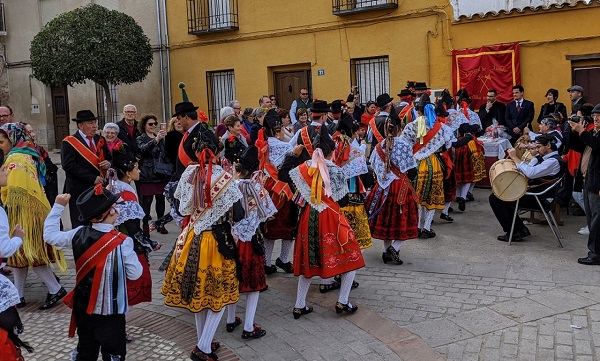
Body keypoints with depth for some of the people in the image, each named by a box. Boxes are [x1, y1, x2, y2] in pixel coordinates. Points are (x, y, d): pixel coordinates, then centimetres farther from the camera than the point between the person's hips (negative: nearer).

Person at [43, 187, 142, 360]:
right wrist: (130, 251, 2)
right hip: (110, 310, -5)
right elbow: (134, 274, -13)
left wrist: (58, 206, 14)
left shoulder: (79, 234, -8)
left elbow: (50, 235, 8)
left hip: (83, 307, 5)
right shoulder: (122, 242, -22)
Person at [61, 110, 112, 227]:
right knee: (80, 226, 0)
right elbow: (69, 165, -15)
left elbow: (109, 158, 19)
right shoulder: (69, 142, -6)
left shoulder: (100, 140, 12)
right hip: (79, 190, -5)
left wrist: (108, 163, -7)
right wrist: (92, 178, -19)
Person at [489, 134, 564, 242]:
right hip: (533, 193, 11)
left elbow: (531, 173, -30)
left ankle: (514, 233, -7)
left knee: (494, 199, -11)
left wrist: (515, 157, -23)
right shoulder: (545, 158, 15)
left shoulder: (554, 161, -17)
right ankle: (520, 229, 12)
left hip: (537, 200, -11)